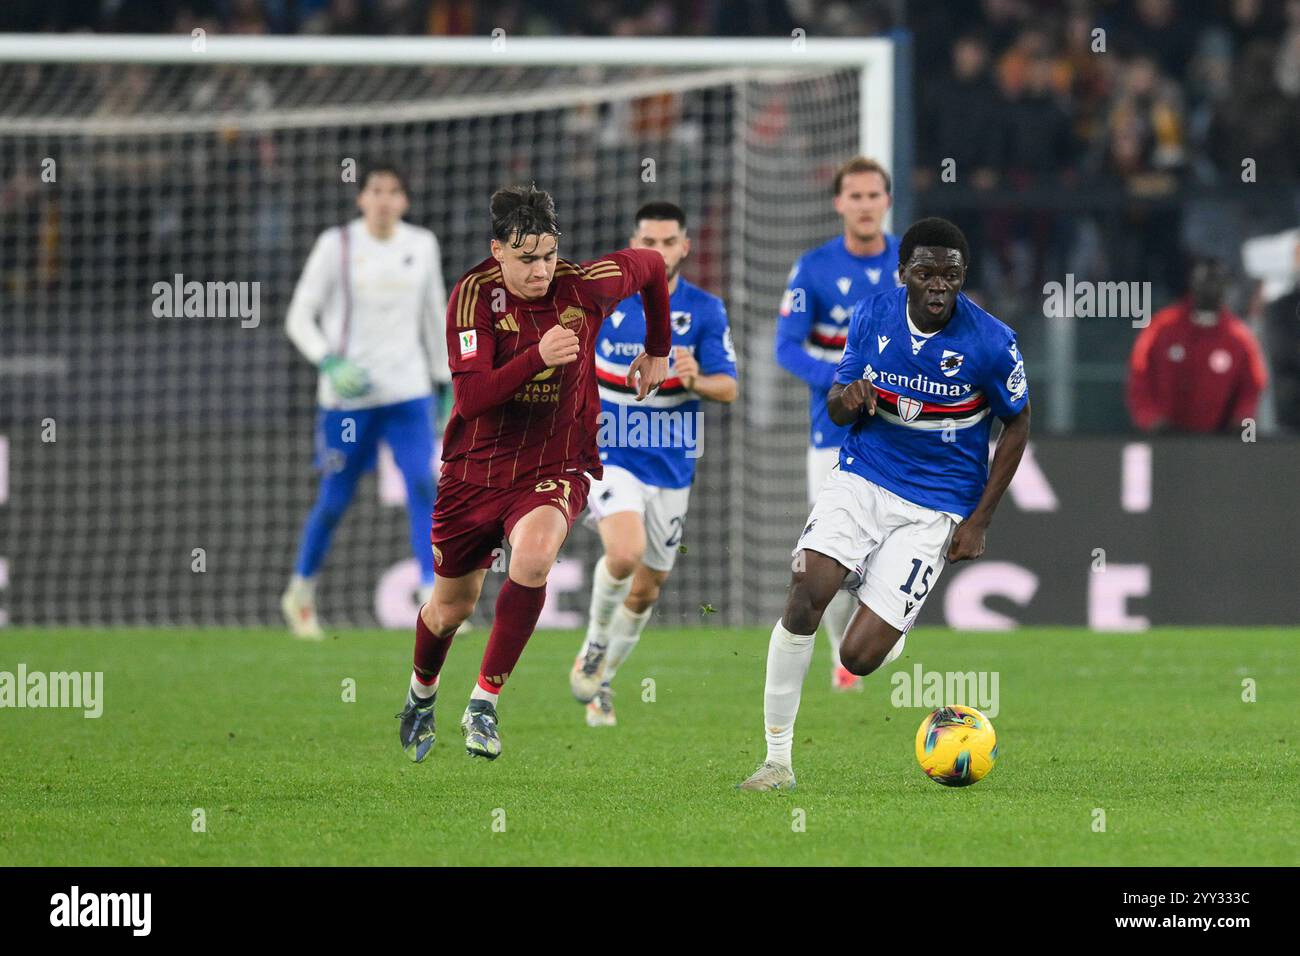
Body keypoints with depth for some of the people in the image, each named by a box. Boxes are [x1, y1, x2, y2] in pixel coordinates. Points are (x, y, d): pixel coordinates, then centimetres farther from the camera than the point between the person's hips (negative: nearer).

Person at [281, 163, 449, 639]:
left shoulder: (422, 246, 5)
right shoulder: (336, 245, -5)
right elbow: (299, 317, -2)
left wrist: (446, 378, 18)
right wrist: (327, 361, -18)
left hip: (408, 390, 2)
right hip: (348, 394, -2)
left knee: (424, 486, -16)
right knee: (334, 501, 5)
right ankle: (300, 592, 28)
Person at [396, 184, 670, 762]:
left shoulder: (585, 285, -12)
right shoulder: (474, 295, -16)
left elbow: (650, 266, 11)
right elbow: (470, 398, -26)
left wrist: (658, 351, 21)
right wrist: (537, 357, -38)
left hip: (556, 466, -1)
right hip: (476, 469, 1)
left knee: (533, 553, -34)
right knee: (451, 606, 14)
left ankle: (484, 703, -22)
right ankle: (421, 695, 50)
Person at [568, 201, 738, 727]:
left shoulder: (705, 310, -3)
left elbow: (728, 388, -9)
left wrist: (696, 380, -29)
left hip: (671, 466, 3)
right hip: (610, 457, -3)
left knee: (646, 589, 9)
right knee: (625, 553, -28)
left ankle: (599, 681, 31)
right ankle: (595, 644, -1)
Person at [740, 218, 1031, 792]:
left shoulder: (990, 343, -13)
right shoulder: (871, 316, -4)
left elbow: (1017, 424, 1)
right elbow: (835, 406, 8)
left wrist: (980, 521, -2)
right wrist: (846, 398, -19)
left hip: (935, 508, -2)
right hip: (861, 479, 2)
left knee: (859, 658, -12)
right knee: (804, 594, -24)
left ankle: (886, 611, 27)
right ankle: (777, 761, -14)